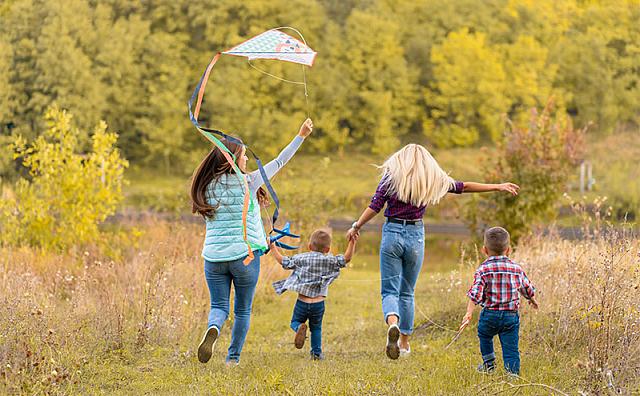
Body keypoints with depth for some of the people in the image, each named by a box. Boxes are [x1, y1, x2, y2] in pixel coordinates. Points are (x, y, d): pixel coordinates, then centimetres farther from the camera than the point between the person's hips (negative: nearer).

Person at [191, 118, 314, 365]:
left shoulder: (208, 187, 1)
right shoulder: (248, 182, -8)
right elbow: (279, 162, 1)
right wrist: (301, 136, 9)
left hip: (214, 256, 2)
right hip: (244, 255, -2)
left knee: (219, 306, 8)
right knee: (242, 310, 14)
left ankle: (213, 328, -25)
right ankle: (233, 358, 15)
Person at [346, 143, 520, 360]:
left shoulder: (392, 175, 1)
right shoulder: (434, 179, 6)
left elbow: (375, 206, -5)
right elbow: (464, 187, 14)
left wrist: (356, 227, 5)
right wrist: (498, 187, 23)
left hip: (392, 233, -2)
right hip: (416, 237, 2)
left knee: (389, 291, -1)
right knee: (407, 292, 17)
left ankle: (393, 323, -31)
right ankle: (404, 342, 21)